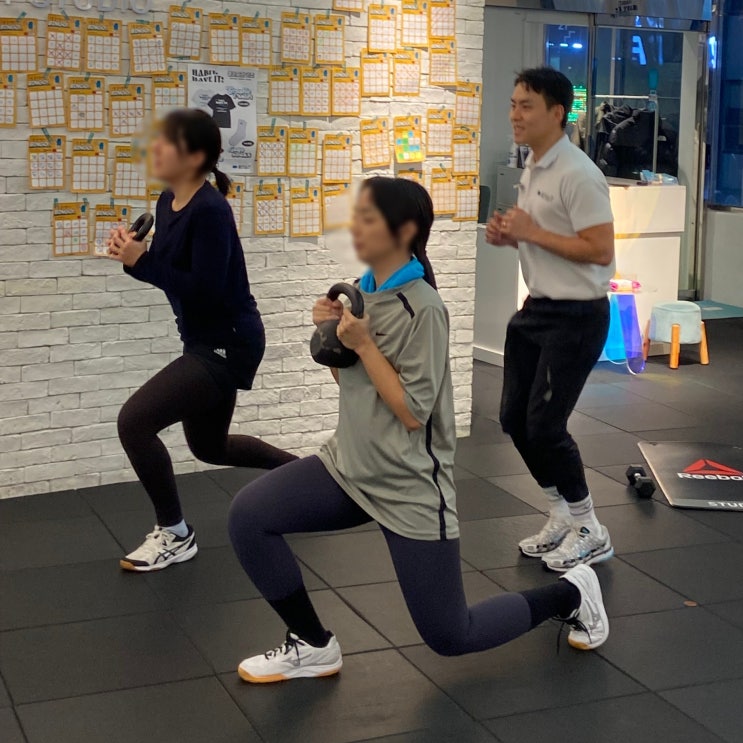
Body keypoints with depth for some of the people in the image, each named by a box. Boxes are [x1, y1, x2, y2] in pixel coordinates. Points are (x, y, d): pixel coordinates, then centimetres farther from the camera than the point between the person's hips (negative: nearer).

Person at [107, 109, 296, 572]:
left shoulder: (210, 211, -23)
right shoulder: (168, 203, 4)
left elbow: (205, 290, -26)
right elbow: (170, 271, 12)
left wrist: (141, 262, -25)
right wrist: (133, 256, -8)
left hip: (229, 345, -10)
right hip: (205, 343, 10)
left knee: (134, 420, -18)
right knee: (209, 447, 24)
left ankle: (175, 535, 0)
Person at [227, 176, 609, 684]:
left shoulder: (422, 308, -20)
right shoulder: (364, 292, 3)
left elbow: (412, 412, -21)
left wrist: (363, 343, -22)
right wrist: (332, 334, -3)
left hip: (410, 486, -7)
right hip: (350, 467, 7)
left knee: (449, 637, 5)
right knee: (249, 515, -14)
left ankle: (570, 593, 29)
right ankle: (312, 646, 3)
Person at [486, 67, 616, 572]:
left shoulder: (577, 175, -19)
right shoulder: (532, 169, 11)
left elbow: (600, 249, -25)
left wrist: (532, 233, -22)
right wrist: (510, 235, 3)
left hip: (576, 316, -10)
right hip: (537, 309, 10)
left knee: (544, 424, -7)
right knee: (515, 418, 11)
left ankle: (590, 533, 12)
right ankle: (563, 517, 27)